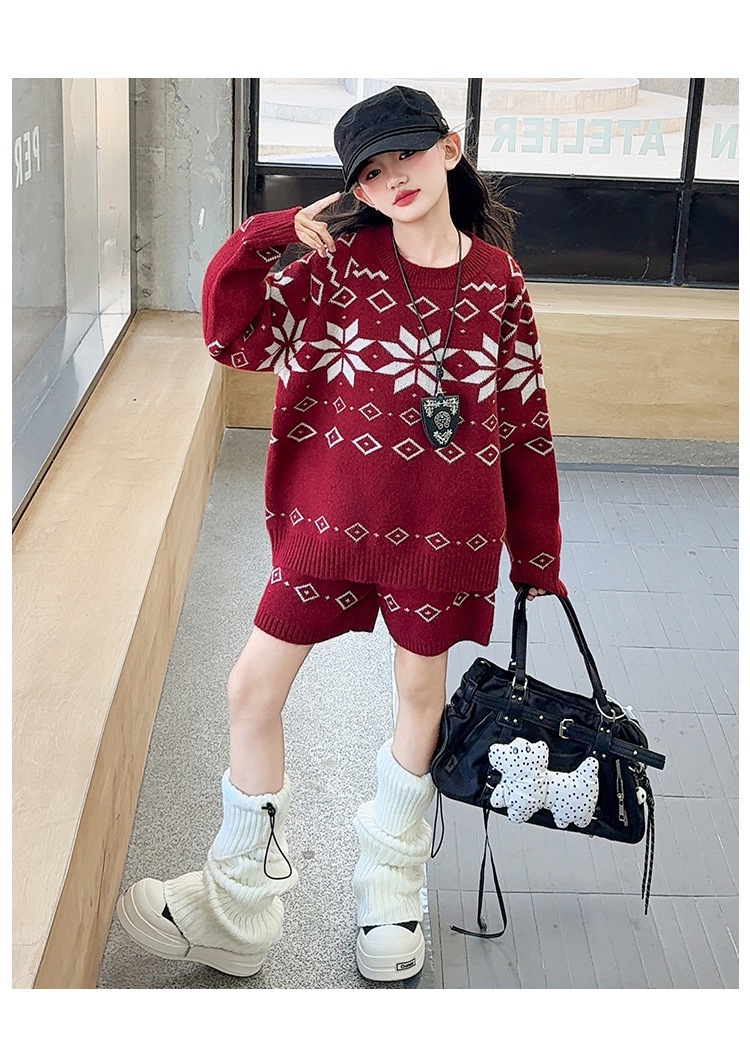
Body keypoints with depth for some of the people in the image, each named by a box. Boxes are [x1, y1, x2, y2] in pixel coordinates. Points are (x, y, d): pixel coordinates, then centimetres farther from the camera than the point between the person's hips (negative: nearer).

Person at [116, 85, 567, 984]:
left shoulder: (497, 278, -1)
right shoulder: (340, 260, -3)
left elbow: (525, 420, 3)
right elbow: (233, 337, -7)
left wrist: (537, 555, 6)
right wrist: (272, 234, -17)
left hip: (447, 529, 0)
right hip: (333, 515, 0)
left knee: (422, 689, 14)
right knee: (253, 687, 2)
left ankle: (390, 889, 41)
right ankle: (237, 910, 23)